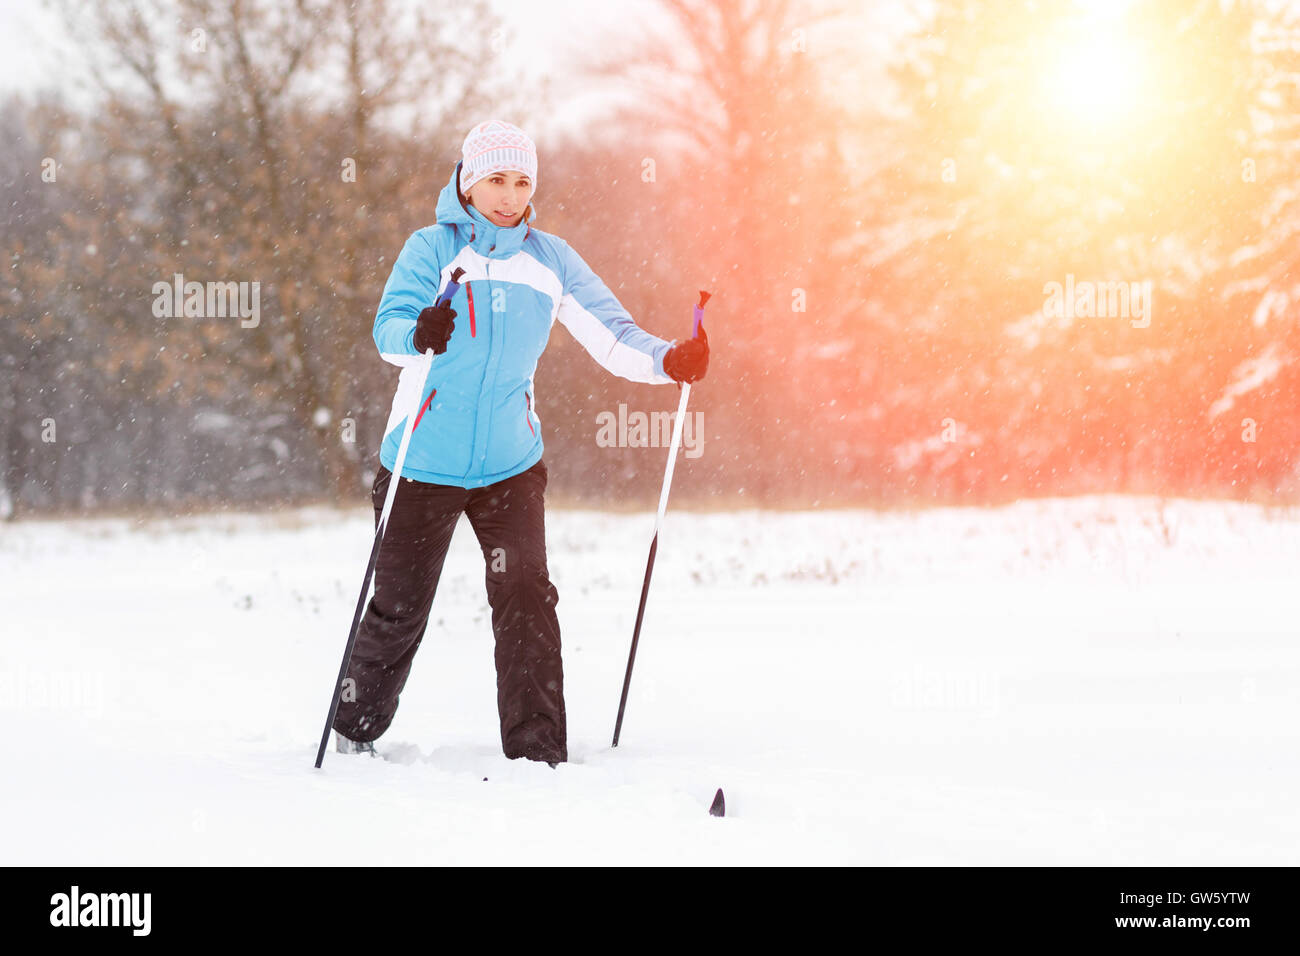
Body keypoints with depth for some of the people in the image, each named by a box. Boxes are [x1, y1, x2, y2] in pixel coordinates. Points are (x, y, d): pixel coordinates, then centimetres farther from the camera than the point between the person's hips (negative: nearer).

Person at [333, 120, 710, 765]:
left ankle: (539, 754, -6)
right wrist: (417, 336, -44)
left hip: (511, 465, 2)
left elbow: (611, 335, 0)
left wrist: (668, 360, -20)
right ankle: (355, 729, 30)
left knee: (526, 601, -10)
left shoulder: (550, 260, 5)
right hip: (425, 464, -2)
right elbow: (388, 327, -20)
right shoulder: (433, 248, -5)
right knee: (399, 609, 7)